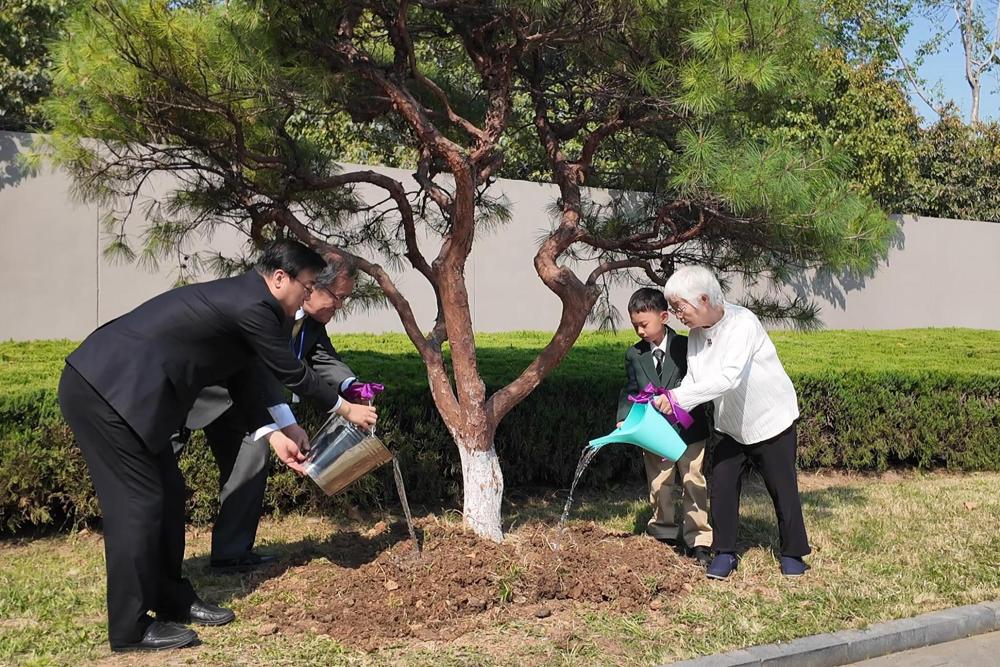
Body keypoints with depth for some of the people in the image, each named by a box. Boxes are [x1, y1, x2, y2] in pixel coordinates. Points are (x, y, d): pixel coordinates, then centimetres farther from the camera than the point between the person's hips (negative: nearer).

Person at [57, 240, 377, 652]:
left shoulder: (242, 297, 14)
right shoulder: (253, 306, -16)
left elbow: (246, 377, 18)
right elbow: (290, 372, -6)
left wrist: (275, 434, 12)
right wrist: (345, 409, 8)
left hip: (113, 386, 10)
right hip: (107, 389, -10)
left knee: (168, 492, 14)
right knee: (138, 499, -5)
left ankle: (172, 600, 26)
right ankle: (130, 629, 6)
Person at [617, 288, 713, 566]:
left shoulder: (686, 347, -7)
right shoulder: (634, 355, 2)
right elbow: (630, 390, 0)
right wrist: (624, 419, -16)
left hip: (689, 431, -2)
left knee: (694, 487, 5)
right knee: (659, 489, 9)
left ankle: (698, 540, 13)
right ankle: (665, 537, 22)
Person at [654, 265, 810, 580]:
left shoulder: (742, 323, -28)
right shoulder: (696, 335, -4)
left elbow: (729, 377, -39)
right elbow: (693, 380, -4)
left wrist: (678, 397, -41)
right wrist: (667, 406, -22)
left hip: (771, 421, -6)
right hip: (732, 427, 6)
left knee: (783, 489, 5)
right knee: (722, 487, 1)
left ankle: (792, 553, 22)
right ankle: (725, 553, 14)